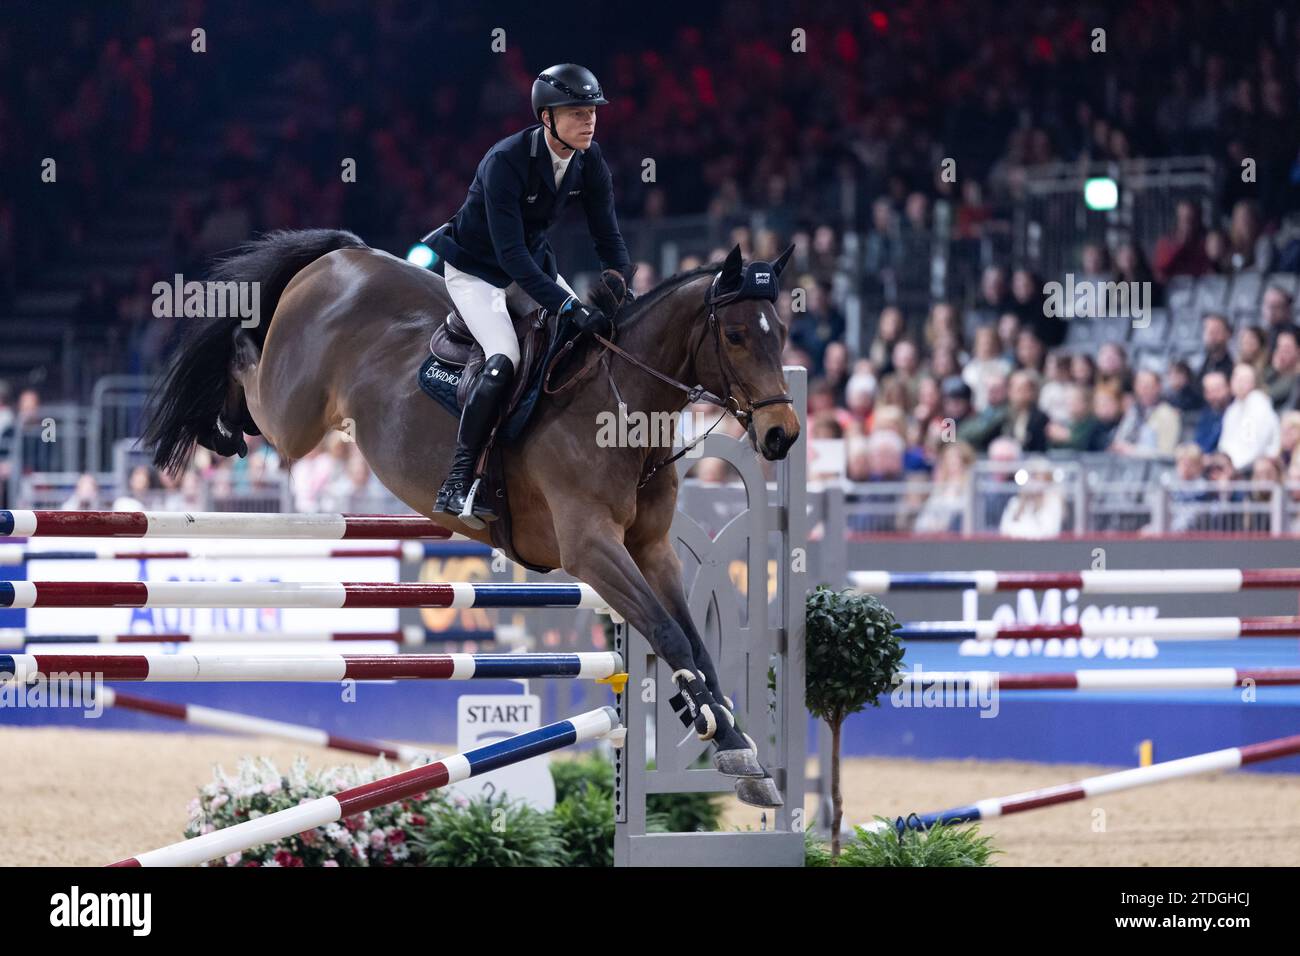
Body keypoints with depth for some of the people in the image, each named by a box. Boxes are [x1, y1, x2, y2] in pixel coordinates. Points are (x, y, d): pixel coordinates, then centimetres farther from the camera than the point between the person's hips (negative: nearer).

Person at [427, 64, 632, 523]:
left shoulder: (589, 162, -11)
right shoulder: (506, 162, -31)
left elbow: (607, 236, -5)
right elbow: (510, 253, -36)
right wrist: (566, 306, -44)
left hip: (531, 264, 7)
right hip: (476, 272, -7)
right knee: (503, 361, -27)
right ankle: (458, 481, -22)